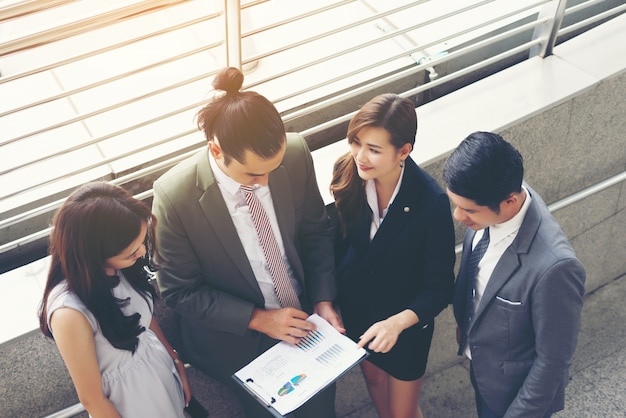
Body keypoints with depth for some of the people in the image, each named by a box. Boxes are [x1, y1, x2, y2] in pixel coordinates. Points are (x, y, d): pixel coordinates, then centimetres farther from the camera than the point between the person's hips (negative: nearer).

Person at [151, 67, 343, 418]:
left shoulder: (296, 154, -21)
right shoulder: (174, 197, -31)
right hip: (238, 341, -3)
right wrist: (258, 319, -23)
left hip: (303, 319, 3)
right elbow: (180, 292, -18)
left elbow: (316, 231, -4)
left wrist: (323, 300, -11)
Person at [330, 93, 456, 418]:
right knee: (373, 378, 32)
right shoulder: (347, 174, -21)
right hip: (355, 308, 4)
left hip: (406, 322, -4)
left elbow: (439, 288, -23)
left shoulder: (431, 202, -33)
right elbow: (339, 236, -3)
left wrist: (397, 323, -38)